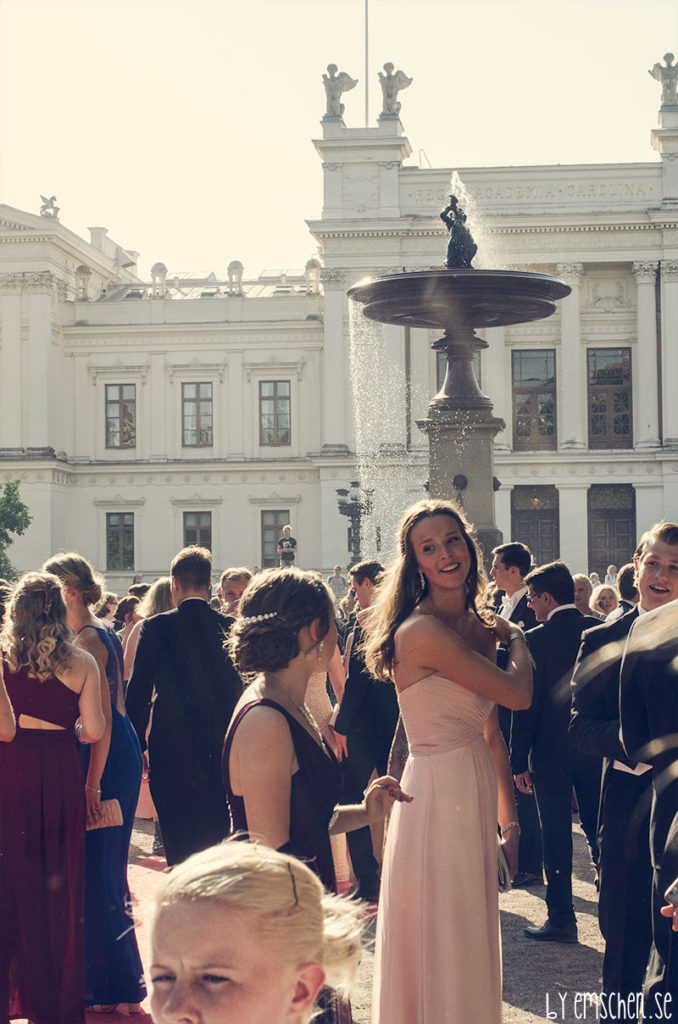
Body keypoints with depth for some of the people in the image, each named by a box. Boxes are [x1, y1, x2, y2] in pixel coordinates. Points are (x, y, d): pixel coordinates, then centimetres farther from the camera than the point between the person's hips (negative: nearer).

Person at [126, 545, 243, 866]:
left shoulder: (156, 627, -8)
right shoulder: (231, 627, -1)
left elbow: (138, 692, -6)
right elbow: (241, 689, 3)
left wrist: (137, 744, 3)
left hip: (172, 752, -3)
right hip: (222, 750, 3)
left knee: (180, 843, 3)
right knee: (218, 837, 16)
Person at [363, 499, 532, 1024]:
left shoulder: (479, 629, 7)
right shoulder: (421, 631, -20)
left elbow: (490, 731, 11)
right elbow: (517, 693, -18)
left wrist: (509, 819, 11)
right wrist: (516, 639, 2)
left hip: (477, 792, 8)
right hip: (438, 795, -8)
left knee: (472, 944, 19)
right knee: (442, 947, 3)